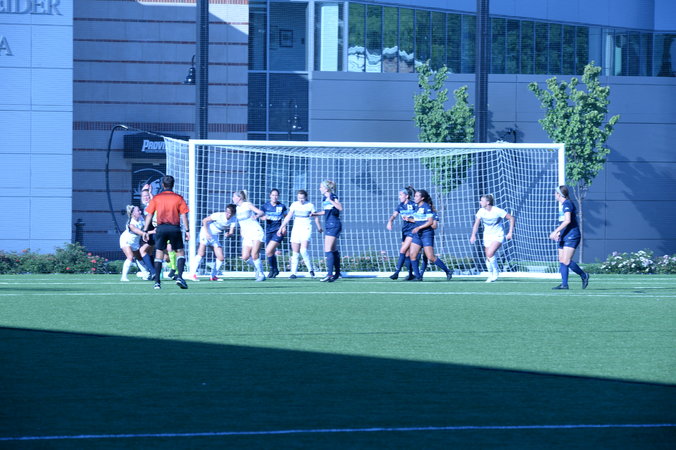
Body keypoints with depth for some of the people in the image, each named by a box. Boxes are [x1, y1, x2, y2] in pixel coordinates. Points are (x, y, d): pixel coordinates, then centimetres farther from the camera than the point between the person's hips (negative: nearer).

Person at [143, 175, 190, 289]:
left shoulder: (156, 198, 6)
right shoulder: (178, 198, 4)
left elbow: (149, 215, 4)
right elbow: (184, 215, -1)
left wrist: (145, 230, 8)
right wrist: (187, 230, 0)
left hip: (161, 228, 1)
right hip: (175, 228, -1)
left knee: (159, 254, 6)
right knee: (180, 252, 8)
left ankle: (157, 282, 2)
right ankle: (179, 277, -10)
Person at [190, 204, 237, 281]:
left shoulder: (233, 220, -3)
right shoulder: (219, 215, -17)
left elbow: (231, 232, -6)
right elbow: (204, 220, -10)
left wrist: (228, 234, -31)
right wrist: (206, 232, -22)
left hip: (214, 237, 6)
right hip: (206, 233, -6)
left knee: (221, 257, -1)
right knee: (201, 253, -22)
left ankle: (213, 276, 15)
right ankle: (193, 274, -18)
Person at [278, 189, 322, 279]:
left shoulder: (310, 205, -1)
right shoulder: (294, 205, 5)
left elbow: (316, 217, 12)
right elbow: (288, 217, 7)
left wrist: (319, 227, 23)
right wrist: (281, 228, 1)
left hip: (306, 229, -3)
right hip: (296, 228, 3)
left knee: (303, 250, -20)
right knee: (295, 252, 1)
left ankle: (310, 269, -4)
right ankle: (293, 273, 5)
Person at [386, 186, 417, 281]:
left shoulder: (413, 205, -9)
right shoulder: (400, 206, 10)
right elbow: (394, 214, -1)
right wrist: (390, 221, -19)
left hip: (412, 231, -7)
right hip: (405, 231, 7)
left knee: (403, 251, -15)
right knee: (407, 254, 6)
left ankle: (397, 272, -17)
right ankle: (411, 274, 14)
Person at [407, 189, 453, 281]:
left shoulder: (427, 207, -12)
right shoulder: (417, 207, 12)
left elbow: (430, 222, -17)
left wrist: (419, 228, -21)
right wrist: (409, 219, 11)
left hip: (427, 234, -8)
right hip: (417, 235, 8)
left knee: (431, 257, -9)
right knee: (412, 255, -3)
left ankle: (448, 271, 5)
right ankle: (417, 276, 3)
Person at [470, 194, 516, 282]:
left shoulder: (498, 211, -18)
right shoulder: (481, 211, -6)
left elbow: (511, 218, -9)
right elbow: (476, 224, -3)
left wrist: (510, 232, -12)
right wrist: (473, 235, -19)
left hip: (498, 236, -5)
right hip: (487, 236, 5)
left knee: (490, 254, -23)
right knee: (488, 257, 3)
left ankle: (496, 271, -1)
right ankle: (491, 275, 19)